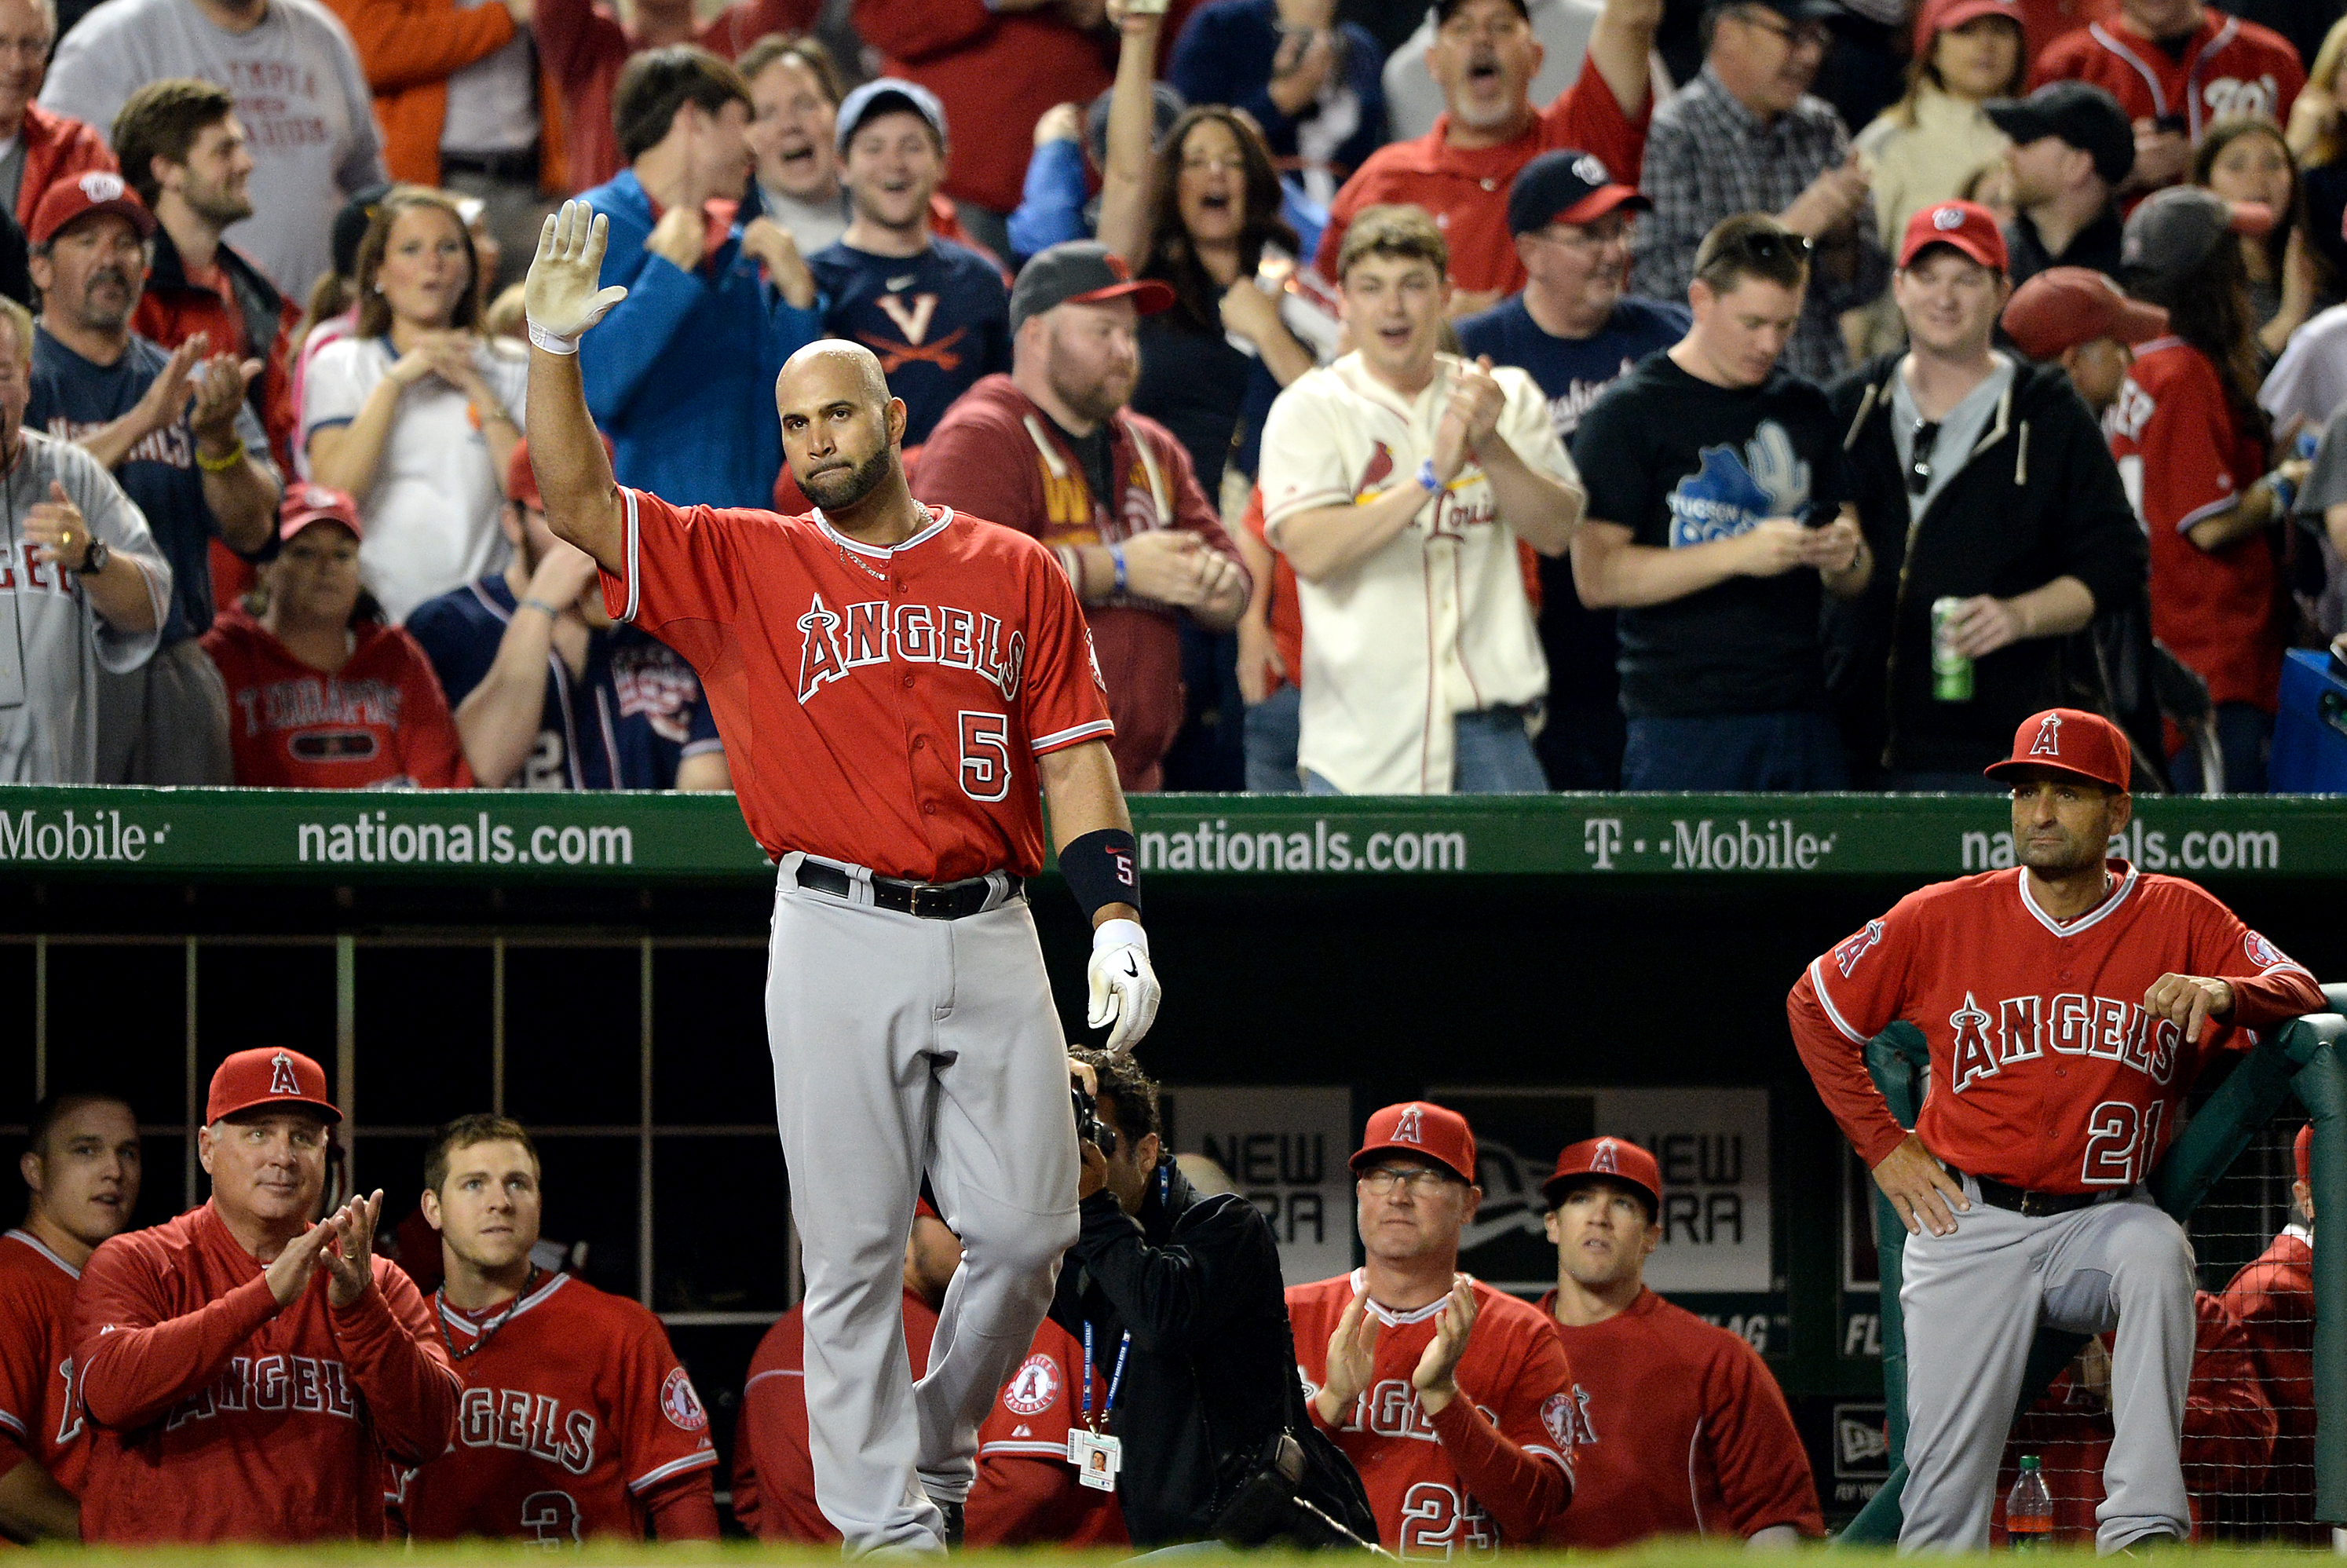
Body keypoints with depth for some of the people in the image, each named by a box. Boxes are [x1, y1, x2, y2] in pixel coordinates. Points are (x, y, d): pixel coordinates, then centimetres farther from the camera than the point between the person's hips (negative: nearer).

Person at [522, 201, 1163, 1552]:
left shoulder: (1016, 574, 11)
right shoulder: (746, 566, 8)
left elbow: (1075, 756, 8)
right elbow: (579, 503, -1)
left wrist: (1117, 922, -3)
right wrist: (555, 349, -13)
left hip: (992, 936, 2)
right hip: (839, 943, -1)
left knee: (1027, 1230, 0)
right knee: (855, 1247, -3)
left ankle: (940, 1450, 22)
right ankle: (881, 1517, 1)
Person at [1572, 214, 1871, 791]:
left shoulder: (1806, 411, 16)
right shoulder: (1629, 413, -1)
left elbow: (1852, 584, 22)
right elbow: (1597, 577, -10)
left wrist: (1846, 558, -3)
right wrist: (1741, 554, -17)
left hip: (1803, 719, 5)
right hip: (1682, 727, -5)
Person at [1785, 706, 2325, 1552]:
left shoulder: (2177, 917, 1)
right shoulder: (1943, 918, 2)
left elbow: (2304, 996, -6)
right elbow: (1814, 1007, 12)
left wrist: (2224, 991, -29)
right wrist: (1883, 1146, 6)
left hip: (2105, 1219, -1)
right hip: (1970, 1223, 1)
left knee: (2158, 1252, -37)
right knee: (1946, 1476, -12)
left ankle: (2144, 1530, -41)